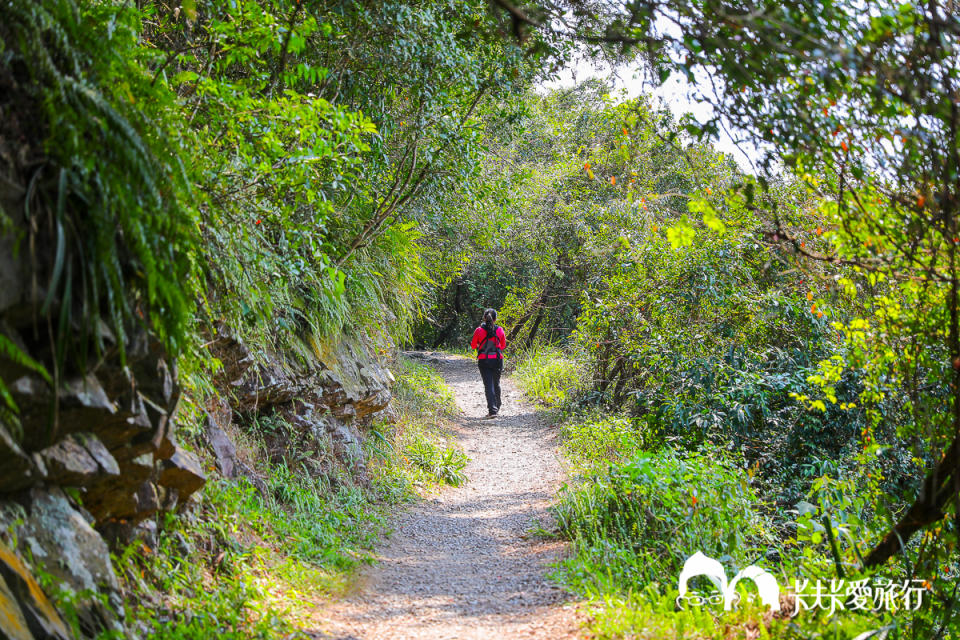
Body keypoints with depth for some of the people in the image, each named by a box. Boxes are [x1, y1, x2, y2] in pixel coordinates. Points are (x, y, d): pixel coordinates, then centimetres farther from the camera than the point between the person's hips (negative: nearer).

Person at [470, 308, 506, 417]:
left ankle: (492, 410, -14)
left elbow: (473, 346, 3)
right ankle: (496, 407, 32)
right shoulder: (500, 330, -2)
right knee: (496, 384, 19)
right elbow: (503, 346, 9)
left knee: (488, 385, -3)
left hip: (483, 360, -2)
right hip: (497, 359, 2)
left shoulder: (479, 330, -7)